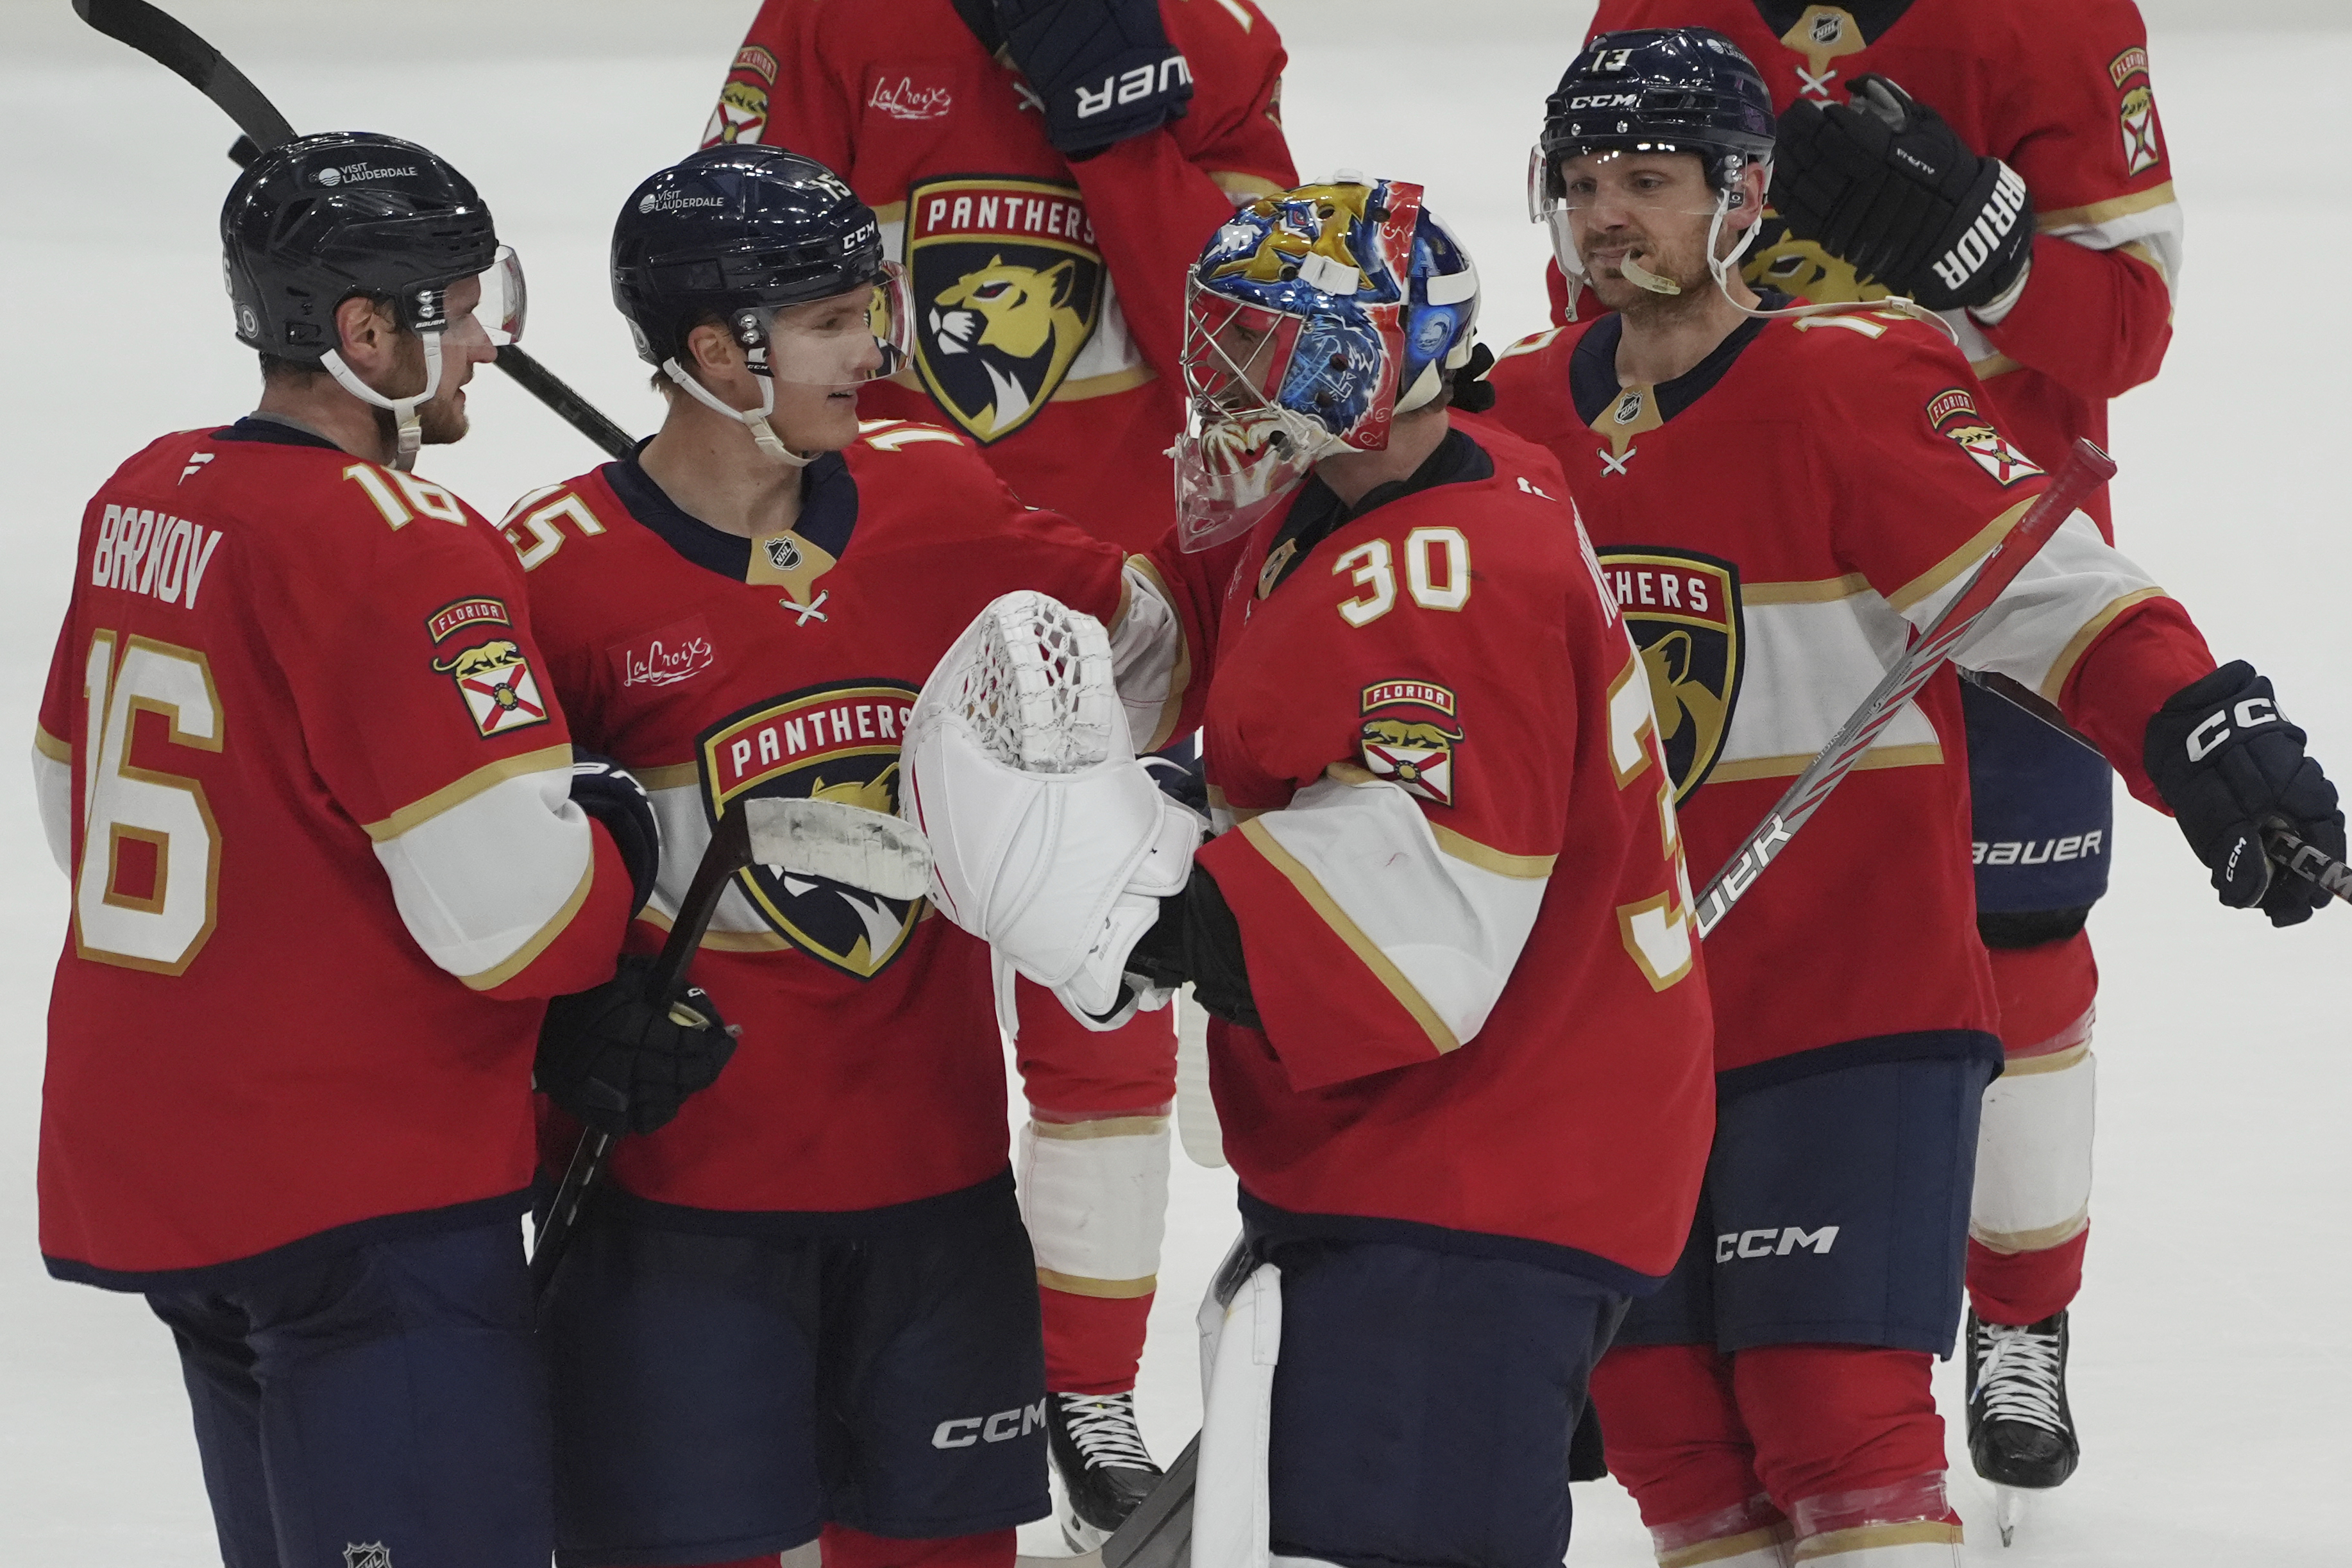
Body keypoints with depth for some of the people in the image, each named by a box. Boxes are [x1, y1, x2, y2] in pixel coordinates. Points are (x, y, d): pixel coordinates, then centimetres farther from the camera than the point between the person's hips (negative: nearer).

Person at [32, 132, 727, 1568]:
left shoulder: (142, 504, 7)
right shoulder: (404, 548, -19)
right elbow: (513, 912, -23)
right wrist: (615, 832, 0)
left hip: (141, 1166, 9)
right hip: (361, 1195, -9)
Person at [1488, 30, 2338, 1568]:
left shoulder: (1859, 386, -13)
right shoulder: (1518, 422, 5)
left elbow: (2056, 599, -19)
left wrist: (2212, 741, -33)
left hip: (1857, 1014, -6)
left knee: (1835, 1414, -12)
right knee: (1662, 1421, 8)